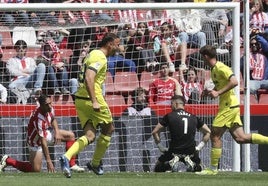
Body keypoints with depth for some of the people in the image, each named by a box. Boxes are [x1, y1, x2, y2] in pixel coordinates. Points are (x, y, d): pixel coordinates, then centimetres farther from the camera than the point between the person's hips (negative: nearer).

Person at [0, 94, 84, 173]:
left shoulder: (50, 108, -15)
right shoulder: (39, 118, -37)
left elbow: (53, 120, 12)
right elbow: (42, 141, -36)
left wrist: (57, 131, -7)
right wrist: (48, 161, -36)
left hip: (47, 133, 8)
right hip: (36, 141, -8)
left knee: (70, 135, 3)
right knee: (36, 170, -10)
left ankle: (72, 165, 4)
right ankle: (7, 160, 5)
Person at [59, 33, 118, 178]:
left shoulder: (93, 54, 17)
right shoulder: (100, 57, -14)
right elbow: (89, 78, -26)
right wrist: (94, 101, -31)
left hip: (80, 99, 9)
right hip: (92, 99, -9)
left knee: (90, 136, 5)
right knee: (108, 129, 13)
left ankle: (67, 157, -19)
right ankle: (96, 163, 21)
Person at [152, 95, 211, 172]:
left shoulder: (169, 116, 1)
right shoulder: (193, 117, 9)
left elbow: (155, 132, 1)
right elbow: (208, 132, 14)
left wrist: (161, 147, 10)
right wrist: (198, 147, 15)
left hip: (174, 151, -2)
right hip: (190, 151, 2)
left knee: (158, 168, 19)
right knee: (198, 168, 29)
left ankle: (172, 163, -12)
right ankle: (190, 162, -5)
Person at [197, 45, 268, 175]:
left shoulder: (220, 68, -14)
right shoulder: (214, 69, 16)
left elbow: (234, 82, -25)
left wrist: (218, 93, -24)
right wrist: (211, 92, 10)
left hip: (229, 106, -10)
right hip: (228, 106, 10)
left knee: (215, 136, -4)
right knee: (240, 138, 4)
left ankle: (213, 169, 2)